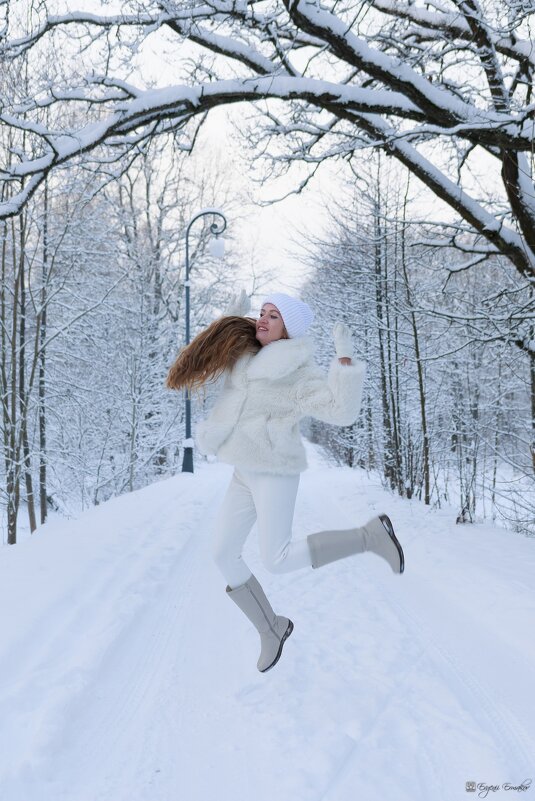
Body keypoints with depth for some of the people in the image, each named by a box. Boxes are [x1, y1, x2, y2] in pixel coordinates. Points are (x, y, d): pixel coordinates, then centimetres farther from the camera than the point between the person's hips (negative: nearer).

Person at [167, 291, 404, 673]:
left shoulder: (301, 373, -16)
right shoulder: (249, 353, 6)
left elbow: (344, 412, -26)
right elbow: (218, 347, 29)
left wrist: (346, 358, -32)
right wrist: (238, 317, 14)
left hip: (276, 471, -8)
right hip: (246, 472, 8)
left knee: (279, 561, -17)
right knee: (224, 554, 6)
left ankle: (370, 535, -4)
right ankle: (271, 628, 23)